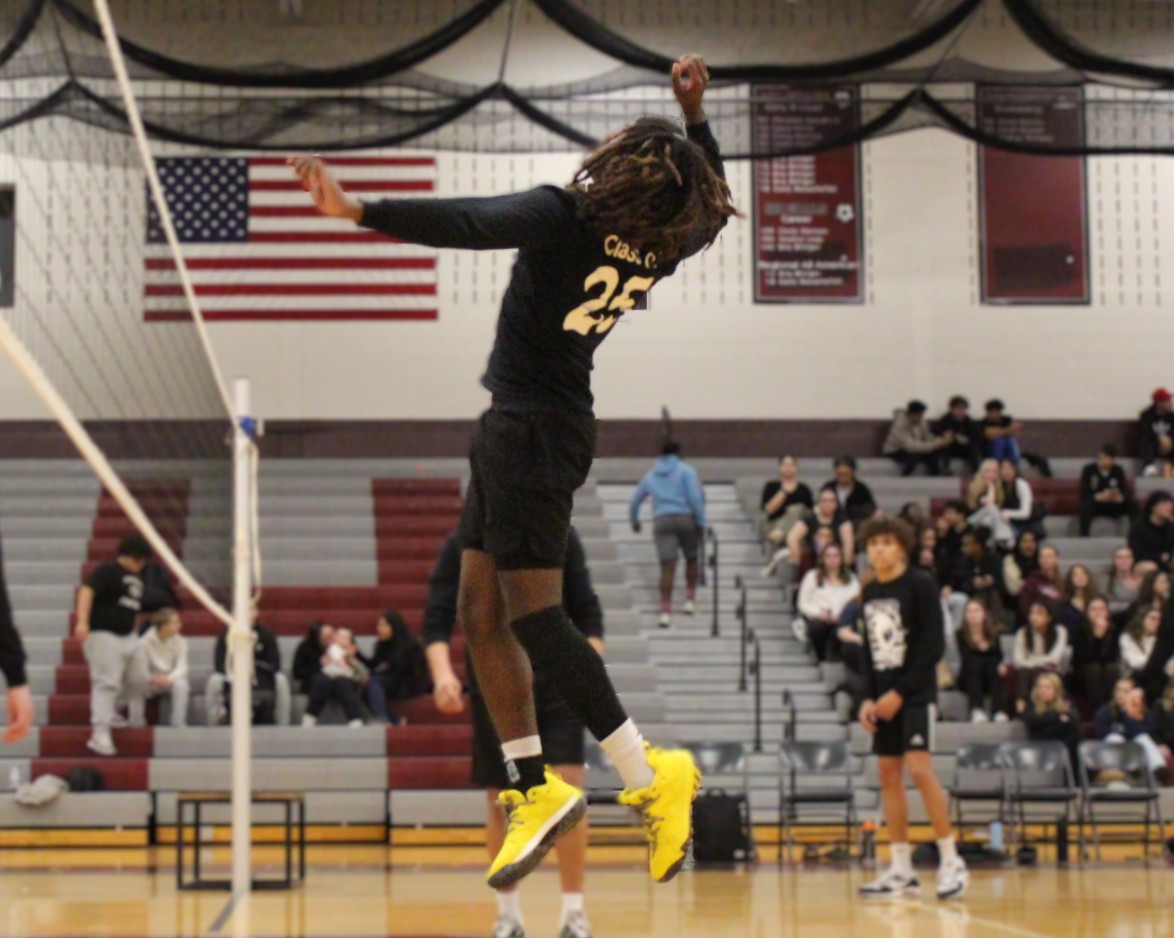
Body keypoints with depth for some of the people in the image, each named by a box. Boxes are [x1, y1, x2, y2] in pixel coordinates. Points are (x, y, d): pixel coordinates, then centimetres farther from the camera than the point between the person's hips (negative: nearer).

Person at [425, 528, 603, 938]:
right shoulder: (463, 543, 0)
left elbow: (587, 611, 6)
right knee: (501, 803, 5)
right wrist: (443, 671, -22)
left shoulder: (560, 537, 3)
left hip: (557, 684, 0)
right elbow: (437, 618, -4)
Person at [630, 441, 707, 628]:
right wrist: (701, 522, -3)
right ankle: (690, 600, 22)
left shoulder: (650, 475, 19)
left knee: (667, 567, -7)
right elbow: (695, 496, -7)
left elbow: (634, 502, 27)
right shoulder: (685, 470, 6)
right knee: (691, 559, 22)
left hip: (661, 521, 2)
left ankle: (665, 611, -18)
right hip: (686, 519, -2)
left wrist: (634, 521, 43)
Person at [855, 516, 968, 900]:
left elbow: (934, 646, -12)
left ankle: (951, 861, -9)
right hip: (884, 697, 7)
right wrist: (868, 697, 3)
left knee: (920, 770, -16)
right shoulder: (870, 592, 11)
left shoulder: (920, 585, -8)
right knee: (889, 775, 5)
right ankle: (902, 869, 11)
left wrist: (900, 692, -15)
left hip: (915, 693, -7)